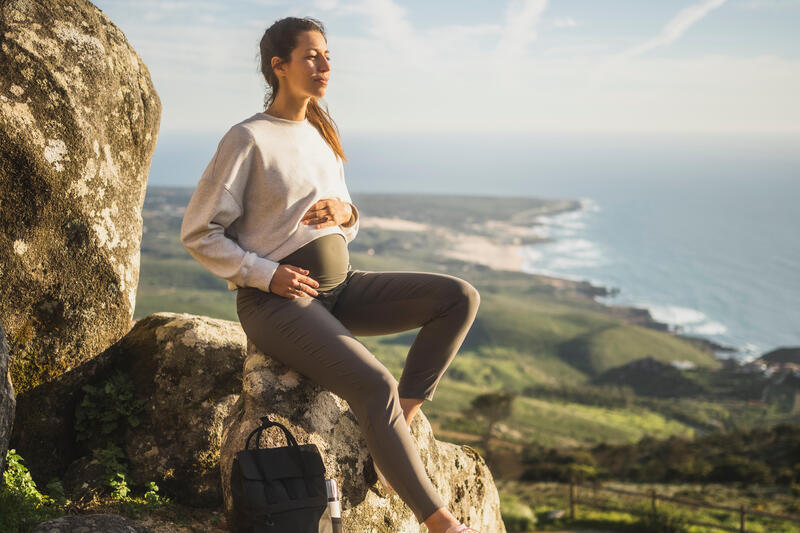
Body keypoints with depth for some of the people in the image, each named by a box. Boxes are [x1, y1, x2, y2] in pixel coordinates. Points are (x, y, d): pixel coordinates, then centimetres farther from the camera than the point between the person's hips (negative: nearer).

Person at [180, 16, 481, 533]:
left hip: (338, 285, 7)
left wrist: (345, 213, -5)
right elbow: (199, 233, -7)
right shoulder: (248, 139, -7)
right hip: (276, 301, -7)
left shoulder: (324, 134, 14)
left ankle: (400, 423, -9)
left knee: (460, 297, -11)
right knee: (375, 385, -30)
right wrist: (267, 274, -18)